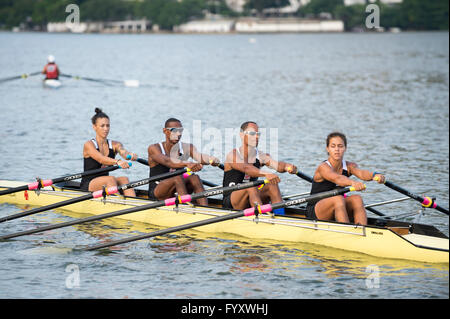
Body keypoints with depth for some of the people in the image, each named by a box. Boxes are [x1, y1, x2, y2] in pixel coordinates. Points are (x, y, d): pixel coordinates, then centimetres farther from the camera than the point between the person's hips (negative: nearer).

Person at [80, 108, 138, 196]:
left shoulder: (115, 145, 9)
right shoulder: (89, 145, -7)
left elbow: (123, 152, -15)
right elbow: (101, 159, -26)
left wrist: (131, 155, -40)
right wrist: (117, 162, -46)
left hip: (105, 186, 4)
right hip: (87, 187, -4)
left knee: (124, 179, -25)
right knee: (111, 179, -32)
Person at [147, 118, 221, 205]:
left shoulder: (187, 148, 4)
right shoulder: (154, 148, -9)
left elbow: (198, 156, -18)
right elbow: (167, 161, -30)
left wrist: (212, 159, -42)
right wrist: (187, 164, -49)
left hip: (177, 193, 4)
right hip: (156, 194, -4)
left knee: (194, 178, -24)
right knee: (178, 178, -32)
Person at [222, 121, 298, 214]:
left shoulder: (261, 156, 5)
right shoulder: (233, 155, -11)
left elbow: (277, 165, -15)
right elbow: (246, 168, -32)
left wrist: (287, 167, -40)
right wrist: (266, 174, -50)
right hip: (230, 203, -5)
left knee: (272, 185, -18)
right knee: (251, 186, -32)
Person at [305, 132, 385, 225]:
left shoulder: (349, 166, 0)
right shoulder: (323, 167, -16)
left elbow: (361, 173, -23)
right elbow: (337, 178, -38)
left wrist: (375, 175, -46)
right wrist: (353, 183, -59)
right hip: (315, 213, -5)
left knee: (357, 199, -22)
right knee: (338, 199, -33)